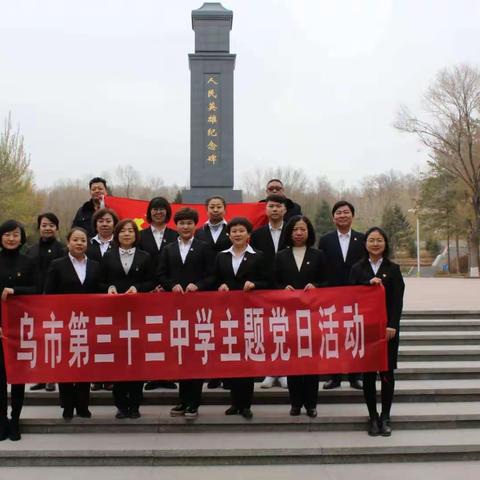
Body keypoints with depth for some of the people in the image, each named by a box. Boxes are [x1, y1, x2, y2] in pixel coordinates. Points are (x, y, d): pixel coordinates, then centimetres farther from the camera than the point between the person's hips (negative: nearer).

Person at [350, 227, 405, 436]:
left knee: (387, 372, 1)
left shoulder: (393, 269, 6)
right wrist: (369, 283, -17)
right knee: (368, 373, 3)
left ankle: (385, 417, 13)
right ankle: (373, 418, 13)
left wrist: (392, 325, -11)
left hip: (388, 327, 0)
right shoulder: (357, 269, 7)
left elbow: (397, 300, -1)